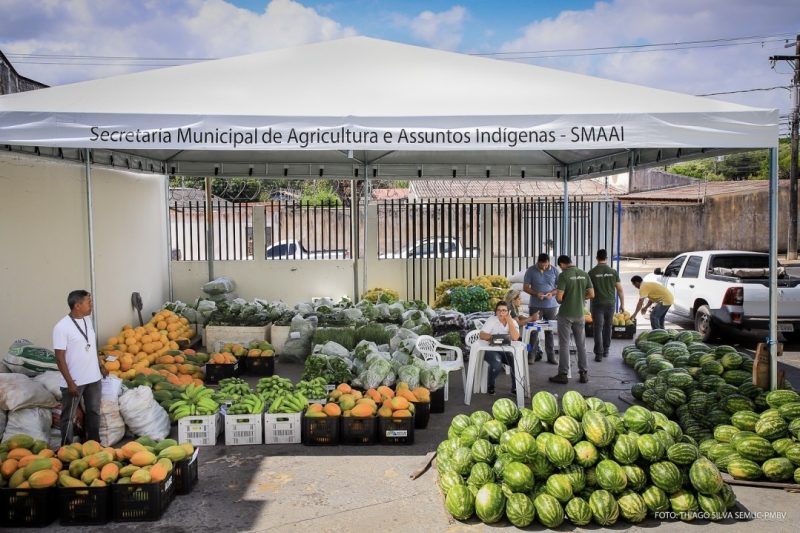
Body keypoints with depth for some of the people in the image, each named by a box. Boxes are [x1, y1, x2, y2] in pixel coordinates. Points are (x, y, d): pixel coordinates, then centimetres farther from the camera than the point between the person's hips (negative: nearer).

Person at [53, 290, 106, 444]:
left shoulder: (87, 321, 4)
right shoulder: (62, 327, -18)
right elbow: (60, 358, -17)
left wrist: (100, 366, 18)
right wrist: (70, 382, -18)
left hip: (93, 378, 7)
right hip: (74, 381, -7)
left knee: (94, 412, 17)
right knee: (69, 417, 8)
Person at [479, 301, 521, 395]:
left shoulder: (513, 322, 2)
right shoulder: (491, 320, -3)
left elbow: (515, 338, -14)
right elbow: (482, 335, -12)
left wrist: (509, 321, -14)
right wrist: (492, 337, -31)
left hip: (507, 351, 3)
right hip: (492, 350, -3)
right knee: (496, 365, -32)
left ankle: (515, 387, -1)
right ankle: (490, 385, -1)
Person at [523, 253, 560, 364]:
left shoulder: (554, 270, 1)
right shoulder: (530, 271, -2)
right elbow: (525, 287, 0)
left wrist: (552, 293, -15)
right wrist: (536, 293, -17)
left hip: (551, 305, 0)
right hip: (535, 305, 0)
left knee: (550, 331, 5)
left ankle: (551, 356, 9)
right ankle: (534, 354, 10)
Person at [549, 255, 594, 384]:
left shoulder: (563, 275, -13)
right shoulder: (584, 274, 2)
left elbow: (559, 297, -18)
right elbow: (591, 295, 3)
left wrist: (561, 300, 5)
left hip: (565, 314, -4)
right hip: (579, 313, 4)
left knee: (564, 345, 3)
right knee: (581, 344, 12)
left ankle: (563, 374, 6)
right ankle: (584, 373, 16)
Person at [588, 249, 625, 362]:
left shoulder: (592, 272, -7)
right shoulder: (613, 272, -1)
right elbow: (620, 289, 1)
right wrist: (622, 304, 9)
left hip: (597, 303, -3)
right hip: (610, 303, 3)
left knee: (598, 328, 0)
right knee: (608, 327, 18)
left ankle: (599, 354, -4)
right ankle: (606, 350, 27)